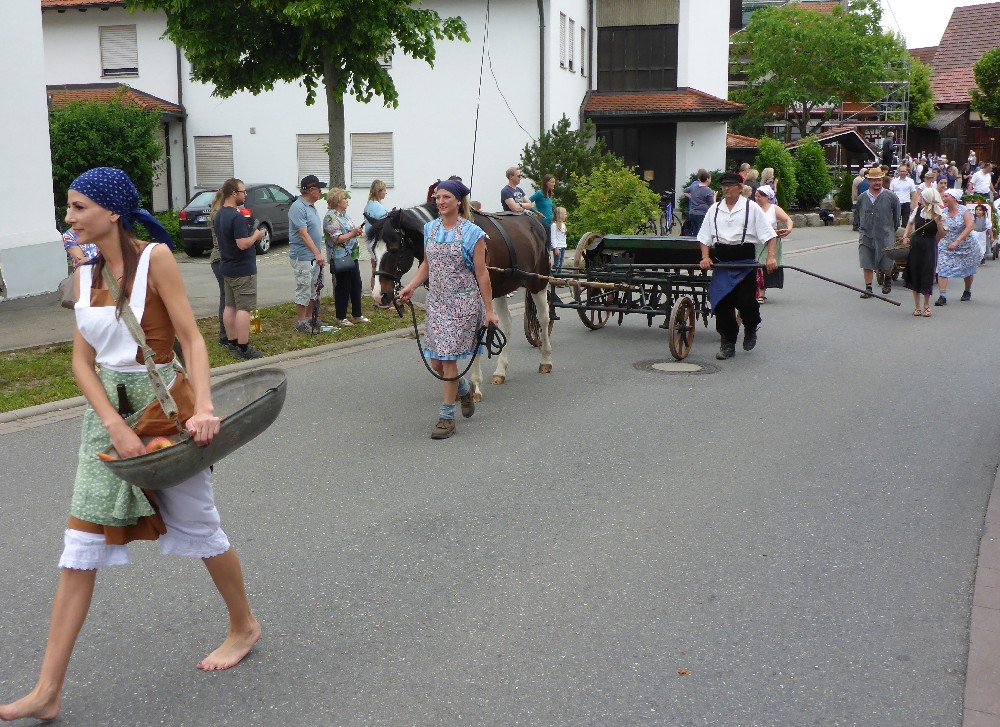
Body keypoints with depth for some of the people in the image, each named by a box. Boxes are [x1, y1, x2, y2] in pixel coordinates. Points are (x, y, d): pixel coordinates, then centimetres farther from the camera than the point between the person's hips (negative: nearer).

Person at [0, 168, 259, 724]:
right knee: (82, 545, 3)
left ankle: (245, 627, 34)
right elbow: (83, 360, 1)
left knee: (197, 523, 10)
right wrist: (115, 426, -13)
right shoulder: (85, 274, 5)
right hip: (107, 409, 5)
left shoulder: (154, 259, -11)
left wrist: (203, 407, -28)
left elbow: (192, 338, -14)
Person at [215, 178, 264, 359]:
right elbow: (243, 244, -26)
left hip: (227, 268, 10)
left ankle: (232, 343, 21)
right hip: (243, 270, -9)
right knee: (243, 309, -6)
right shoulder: (237, 217, -21)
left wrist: (251, 234, 16)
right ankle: (243, 349, -5)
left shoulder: (219, 215, 9)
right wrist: (256, 236, -9)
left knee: (230, 306, 13)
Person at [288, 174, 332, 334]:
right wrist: (317, 253, -27)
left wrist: (318, 254, 18)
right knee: (304, 290, -4)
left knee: (313, 290, 15)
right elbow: (303, 234, -23)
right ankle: (301, 323, 4)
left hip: (313, 257, 10)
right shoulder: (298, 207, -17)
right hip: (302, 257, -9)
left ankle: (309, 319, 25)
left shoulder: (311, 206, 13)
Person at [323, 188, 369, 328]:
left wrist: (357, 231, 4)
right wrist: (353, 233, -18)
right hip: (340, 258, -9)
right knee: (343, 287, 0)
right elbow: (336, 239, -23)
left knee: (356, 286, 13)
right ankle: (341, 317, 12)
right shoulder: (331, 218, -16)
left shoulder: (344, 215, 14)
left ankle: (357, 315, 23)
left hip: (352, 257, 9)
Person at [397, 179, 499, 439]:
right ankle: (464, 388, 38)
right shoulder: (430, 228, 7)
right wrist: (411, 287, 1)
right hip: (436, 301, 6)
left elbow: (481, 274, -9)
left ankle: (446, 417, 6)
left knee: (448, 358, -5)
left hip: (462, 303, -5)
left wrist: (489, 310, -10)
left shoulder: (472, 233, -10)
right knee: (435, 362, 7)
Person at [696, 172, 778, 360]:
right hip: (721, 262, 3)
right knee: (722, 304, -1)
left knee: (747, 301, -7)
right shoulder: (715, 209, 12)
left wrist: (771, 256, -13)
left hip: (745, 262, -3)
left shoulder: (751, 208, 2)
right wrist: (705, 257, -2)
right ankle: (728, 344, 12)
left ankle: (751, 330, 26)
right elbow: (705, 238, 13)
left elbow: (769, 234, -1)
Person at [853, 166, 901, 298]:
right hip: (866, 236, 2)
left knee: (886, 265, 3)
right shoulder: (862, 198, 6)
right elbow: (857, 215, 18)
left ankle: (888, 279, 35)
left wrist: (893, 229, 12)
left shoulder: (890, 197, 0)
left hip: (885, 236, -2)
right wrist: (859, 227, 14)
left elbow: (896, 214, 9)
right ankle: (868, 288, 9)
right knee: (867, 264, 1)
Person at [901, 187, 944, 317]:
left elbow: (942, 234, -7)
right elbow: (910, 223, 18)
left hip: (928, 247, -3)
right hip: (915, 244, 3)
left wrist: (937, 221, -21)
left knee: (927, 276, 0)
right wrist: (905, 236, 4)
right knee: (914, 274, 6)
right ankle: (917, 306, 17)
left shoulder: (938, 215, -8)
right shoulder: (918, 210, 1)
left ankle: (926, 305, 19)